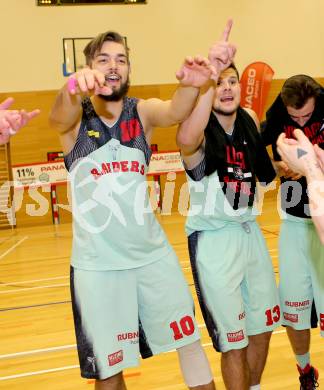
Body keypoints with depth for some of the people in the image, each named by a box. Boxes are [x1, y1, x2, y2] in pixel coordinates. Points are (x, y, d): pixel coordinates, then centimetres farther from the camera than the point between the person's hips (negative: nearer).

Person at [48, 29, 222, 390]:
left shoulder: (143, 111, -1)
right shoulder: (74, 118, -6)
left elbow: (175, 111, -22)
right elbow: (59, 115, -30)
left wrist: (190, 85, -46)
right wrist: (74, 85, -54)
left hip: (151, 251, 2)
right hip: (97, 262, -2)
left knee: (189, 340, 15)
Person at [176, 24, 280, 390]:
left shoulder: (250, 120, 2)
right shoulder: (199, 131, -18)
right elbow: (186, 141, -47)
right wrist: (209, 78, -53)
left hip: (249, 232, 7)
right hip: (213, 239, -6)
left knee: (262, 329, 20)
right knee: (234, 342, 4)